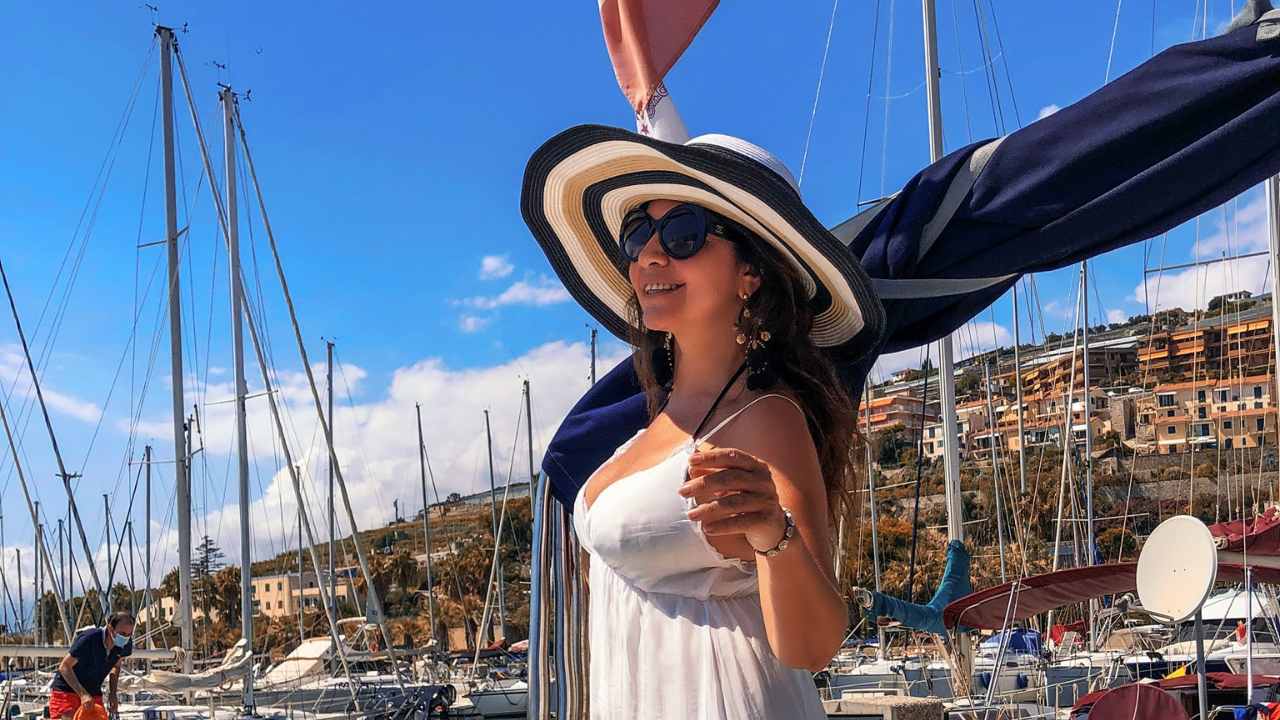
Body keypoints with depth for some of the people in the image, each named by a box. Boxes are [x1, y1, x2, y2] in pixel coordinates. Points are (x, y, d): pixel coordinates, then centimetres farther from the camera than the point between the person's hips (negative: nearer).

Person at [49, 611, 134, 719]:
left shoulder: (124, 645, -9)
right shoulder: (89, 639, -28)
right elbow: (64, 667, -22)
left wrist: (113, 693, 1)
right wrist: (83, 694, -30)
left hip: (94, 693, 5)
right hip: (67, 689, -5)